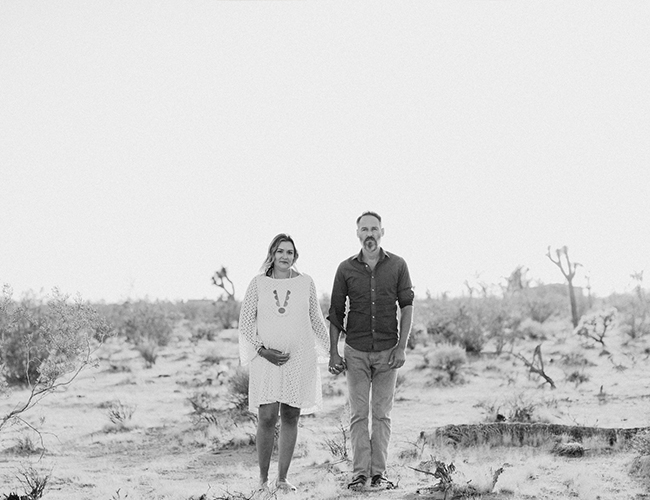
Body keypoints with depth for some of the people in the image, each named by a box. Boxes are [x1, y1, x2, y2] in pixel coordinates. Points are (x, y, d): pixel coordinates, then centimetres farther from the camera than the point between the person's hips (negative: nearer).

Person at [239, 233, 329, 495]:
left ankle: (283, 478, 13)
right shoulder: (258, 283, 1)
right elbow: (245, 323, 3)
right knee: (267, 418, -9)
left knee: (291, 417, 4)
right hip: (266, 360, -1)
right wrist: (263, 350, -9)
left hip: (299, 359, 2)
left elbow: (316, 320, 14)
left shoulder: (305, 283, 4)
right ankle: (263, 479, 3)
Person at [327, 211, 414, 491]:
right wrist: (333, 353, 2)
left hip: (387, 351, 0)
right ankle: (360, 472, 1)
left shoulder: (397, 266, 2)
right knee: (359, 414, -1)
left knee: (382, 414, 2)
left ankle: (379, 473, 4)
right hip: (356, 352, 0)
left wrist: (402, 347, -7)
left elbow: (407, 306, 1)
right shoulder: (346, 269, 3)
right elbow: (336, 313, 7)